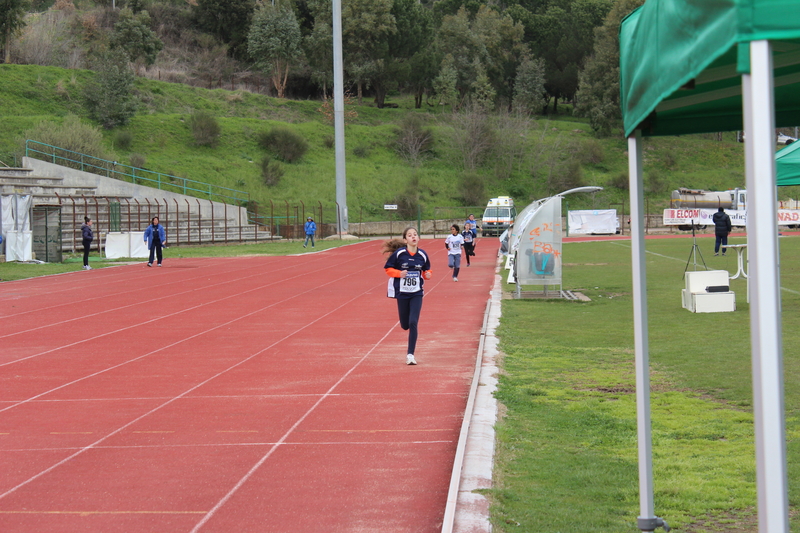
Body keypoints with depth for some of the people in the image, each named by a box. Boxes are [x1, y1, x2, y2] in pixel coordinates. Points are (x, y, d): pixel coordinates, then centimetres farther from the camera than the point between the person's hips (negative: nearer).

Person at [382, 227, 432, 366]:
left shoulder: (422, 255, -3)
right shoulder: (398, 254, -11)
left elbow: (427, 270, 12)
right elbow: (387, 268, -3)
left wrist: (428, 275, -10)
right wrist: (399, 273, -19)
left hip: (417, 293, 1)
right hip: (402, 293, -1)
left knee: (413, 323, -11)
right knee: (405, 325, 8)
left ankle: (410, 355, -4)